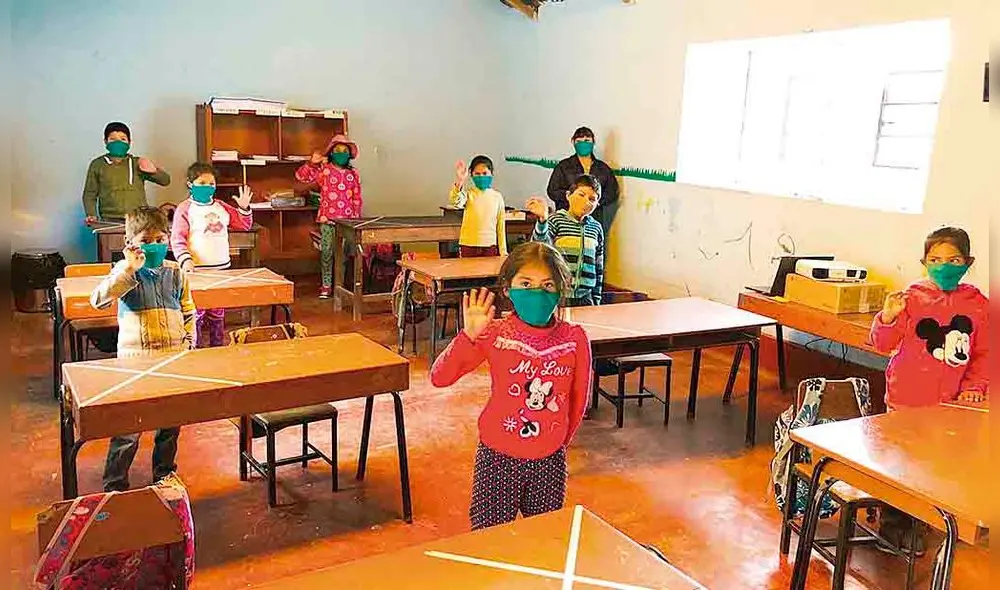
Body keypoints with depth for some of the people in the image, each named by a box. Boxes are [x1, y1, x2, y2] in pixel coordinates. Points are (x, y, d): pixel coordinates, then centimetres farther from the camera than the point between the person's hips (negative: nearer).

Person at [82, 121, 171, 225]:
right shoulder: (98, 165, 14)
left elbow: (165, 180, 14)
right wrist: (92, 215, 3)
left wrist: (154, 171, -6)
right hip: (110, 221, -1)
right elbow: (90, 194, 17)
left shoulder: (138, 163, 15)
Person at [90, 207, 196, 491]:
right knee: (127, 429, -1)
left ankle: (164, 476, 34)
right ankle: (114, 486, 13)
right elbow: (98, 300, -21)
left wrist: (188, 344, 7)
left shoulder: (175, 272, 6)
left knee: (170, 424, 15)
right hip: (134, 359, -3)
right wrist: (130, 269, -28)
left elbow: (188, 312, 15)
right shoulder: (125, 271, -4)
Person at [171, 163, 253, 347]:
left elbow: (244, 225, 18)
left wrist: (244, 208, 1)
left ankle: (218, 347, 24)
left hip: (221, 268, 5)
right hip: (196, 270, -5)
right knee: (196, 313, -2)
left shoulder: (221, 207, 12)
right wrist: (185, 259, -23)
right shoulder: (185, 209, -3)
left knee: (218, 314, 14)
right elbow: (177, 239, -9)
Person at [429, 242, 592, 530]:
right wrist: (469, 336, -26)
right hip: (497, 456, -1)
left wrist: (562, 440, 12)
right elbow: (439, 377, -15)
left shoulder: (574, 339, -7)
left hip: (549, 460, 2)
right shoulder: (495, 335, -11)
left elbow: (578, 398, 5)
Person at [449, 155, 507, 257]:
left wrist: (503, 252, 7)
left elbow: (501, 226, 7)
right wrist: (459, 182, -45)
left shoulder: (497, 196, 3)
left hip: (490, 247, 2)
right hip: (468, 246, -2)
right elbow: (454, 202, -28)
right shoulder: (468, 194, -4)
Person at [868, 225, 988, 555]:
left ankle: (919, 521, 29)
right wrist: (888, 318, -23)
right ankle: (894, 524, 25)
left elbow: (983, 354, 10)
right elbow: (883, 345, -6)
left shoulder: (978, 304, 2)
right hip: (907, 399, -3)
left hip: (951, 403, 3)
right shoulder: (911, 298, -8)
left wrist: (974, 386, -1)